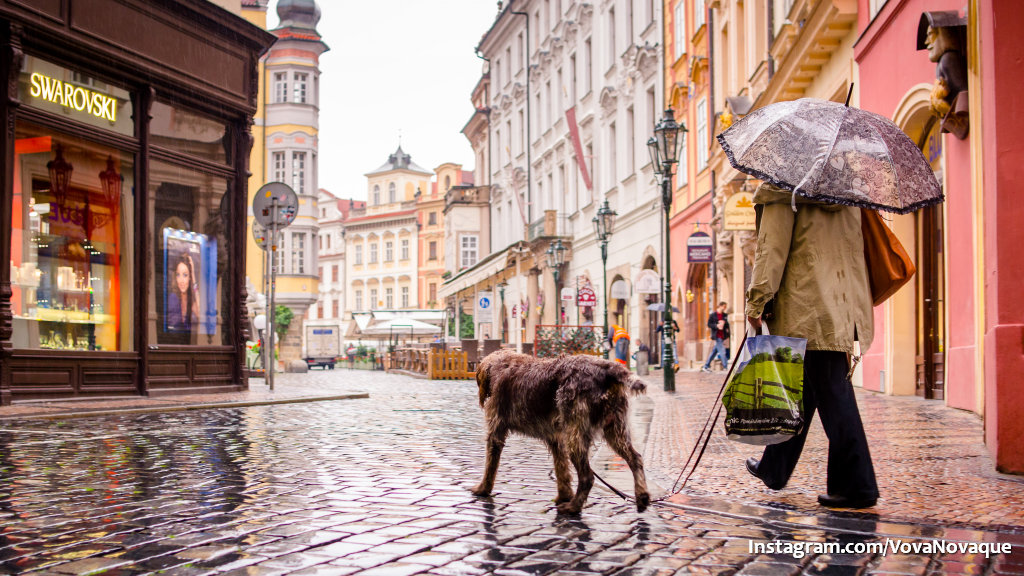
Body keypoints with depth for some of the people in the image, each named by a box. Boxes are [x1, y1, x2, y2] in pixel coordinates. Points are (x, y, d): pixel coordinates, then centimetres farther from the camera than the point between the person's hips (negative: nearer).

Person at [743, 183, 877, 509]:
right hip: (843, 307, 8)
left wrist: (756, 302, -9)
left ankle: (856, 486, -1)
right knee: (802, 392, 16)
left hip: (809, 308, -8)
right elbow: (854, 245, 18)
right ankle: (774, 469, 29)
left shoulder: (784, 189, -7)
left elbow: (772, 248, -12)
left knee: (833, 395, -5)